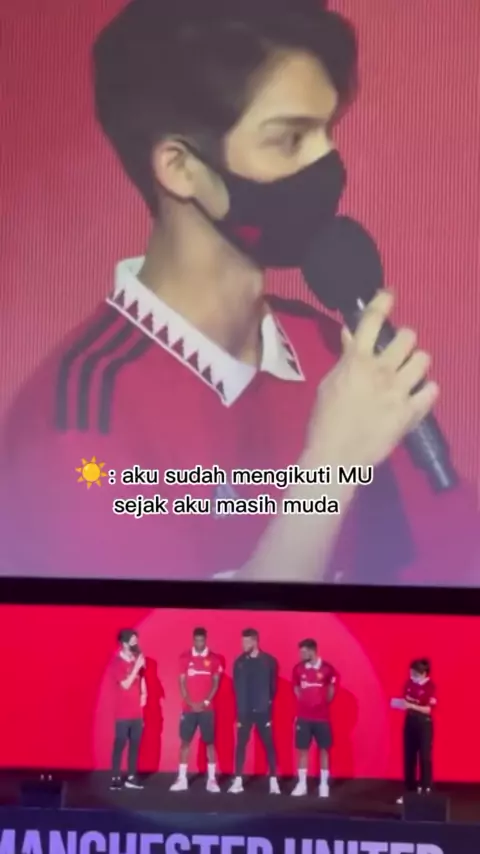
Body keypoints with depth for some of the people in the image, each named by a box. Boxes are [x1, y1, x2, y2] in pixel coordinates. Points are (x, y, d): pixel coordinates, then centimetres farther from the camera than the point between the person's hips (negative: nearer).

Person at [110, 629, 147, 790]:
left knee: (135, 744, 7)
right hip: (124, 713, -6)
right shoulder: (118, 662, -11)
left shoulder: (137, 660, 8)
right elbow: (126, 684, -18)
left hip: (137, 712, 6)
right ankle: (115, 778, -1)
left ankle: (131, 777, 13)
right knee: (120, 744, -5)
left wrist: (144, 693, 7)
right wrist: (136, 667, -20)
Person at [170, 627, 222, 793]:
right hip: (189, 708, 1)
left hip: (207, 708, -1)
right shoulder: (185, 658, 3)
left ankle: (212, 779, 5)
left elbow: (215, 683, 1)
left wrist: (206, 702, -10)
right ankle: (182, 779, 7)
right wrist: (190, 703, -9)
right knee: (185, 741, 2)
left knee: (209, 742, 1)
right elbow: (182, 683, 1)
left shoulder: (214, 659, 2)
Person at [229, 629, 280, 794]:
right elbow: (237, 687, 7)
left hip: (263, 711, -1)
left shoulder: (269, 661, -3)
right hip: (245, 711, 1)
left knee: (269, 745, 2)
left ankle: (273, 781, 8)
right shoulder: (240, 662, 2)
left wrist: (268, 702, 3)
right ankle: (238, 781, 9)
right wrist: (240, 708, 4)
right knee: (241, 744, 3)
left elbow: (273, 685, 5)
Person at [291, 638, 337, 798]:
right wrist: (303, 702, 6)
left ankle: (324, 785, 13)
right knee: (302, 749, 4)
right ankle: (302, 784, 12)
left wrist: (324, 702, 9)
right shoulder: (298, 668, -2)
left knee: (324, 749, 4)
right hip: (303, 716, 2)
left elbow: (331, 690, 8)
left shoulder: (327, 669, -8)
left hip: (322, 716, -2)